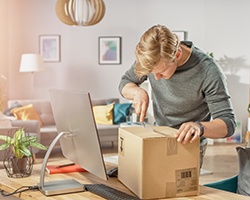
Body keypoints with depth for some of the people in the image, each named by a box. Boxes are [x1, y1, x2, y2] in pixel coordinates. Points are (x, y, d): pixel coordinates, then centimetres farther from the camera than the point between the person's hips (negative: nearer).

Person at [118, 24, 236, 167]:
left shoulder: (209, 72, -26)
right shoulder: (152, 59, -12)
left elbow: (229, 123, -24)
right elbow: (125, 82, 5)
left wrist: (199, 127, -44)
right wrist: (138, 92, -18)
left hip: (189, 145, -4)